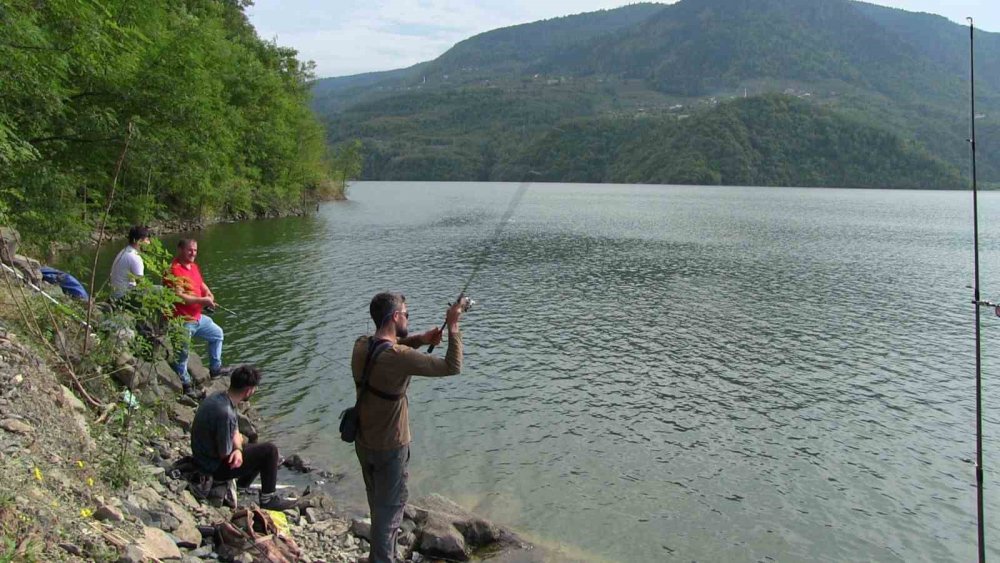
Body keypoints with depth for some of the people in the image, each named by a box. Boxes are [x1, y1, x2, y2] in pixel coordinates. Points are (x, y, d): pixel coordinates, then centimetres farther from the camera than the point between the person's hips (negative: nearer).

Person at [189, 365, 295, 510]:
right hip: (215, 467, -9)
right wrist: (239, 445, -5)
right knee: (270, 451, -11)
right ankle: (268, 499, 2)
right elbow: (225, 454, -26)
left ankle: (242, 486, 32)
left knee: (262, 450, 20)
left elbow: (235, 431, 5)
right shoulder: (225, 413, -34)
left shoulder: (219, 397, -4)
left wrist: (238, 450, -15)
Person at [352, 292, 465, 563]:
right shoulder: (398, 357, -29)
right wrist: (453, 325, -16)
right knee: (390, 508, 11)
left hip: (363, 442, 8)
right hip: (389, 448, -8)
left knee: (377, 504, 26)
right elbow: (452, 367, -24)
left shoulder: (361, 346, -6)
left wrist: (419, 339, 2)